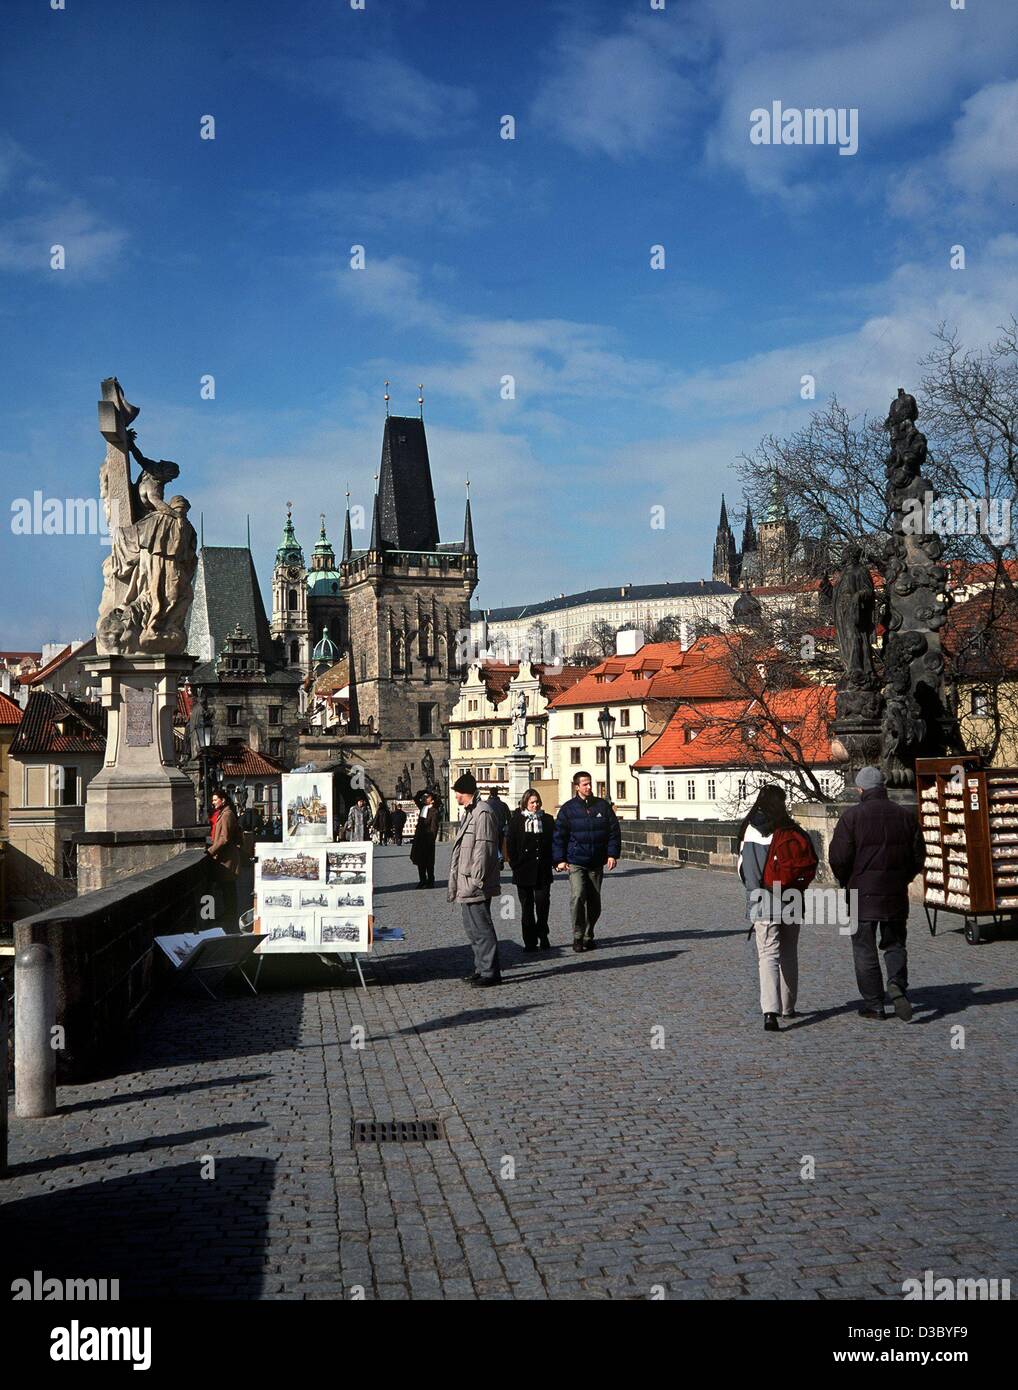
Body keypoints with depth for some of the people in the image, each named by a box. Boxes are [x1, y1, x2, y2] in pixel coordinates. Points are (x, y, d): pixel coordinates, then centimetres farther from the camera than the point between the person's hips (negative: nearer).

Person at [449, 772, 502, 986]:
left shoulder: (482, 813, -15)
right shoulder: (468, 813, 18)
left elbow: (483, 848, -20)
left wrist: (476, 881, -22)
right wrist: (457, 883, 21)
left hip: (476, 884, -11)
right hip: (466, 883, 11)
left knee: (481, 927, -7)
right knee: (472, 927, 15)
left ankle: (490, 972, -2)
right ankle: (481, 968, 24)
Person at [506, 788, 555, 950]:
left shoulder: (547, 820, 8)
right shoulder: (516, 820, 1)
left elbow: (553, 843, 10)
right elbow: (510, 844, 1)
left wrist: (551, 862, 0)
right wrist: (515, 864, -5)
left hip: (543, 870, 1)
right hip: (524, 870, -1)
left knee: (543, 902, -5)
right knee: (527, 906, 5)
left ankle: (542, 936, 13)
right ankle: (530, 941, 11)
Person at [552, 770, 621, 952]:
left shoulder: (602, 806, 6)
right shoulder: (568, 808, 0)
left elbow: (614, 831, 8)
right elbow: (559, 835, 2)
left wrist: (612, 854, -2)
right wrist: (560, 860, -5)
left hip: (596, 863, 3)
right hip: (576, 862, -3)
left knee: (594, 901, 8)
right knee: (577, 895, -19)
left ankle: (588, 935, 23)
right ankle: (578, 936, -10)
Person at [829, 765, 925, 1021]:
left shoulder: (852, 816, -9)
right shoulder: (906, 815, 4)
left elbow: (838, 857, -12)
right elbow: (919, 856, 6)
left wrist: (845, 881, 6)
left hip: (862, 894, -3)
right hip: (896, 894, 3)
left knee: (865, 949, 6)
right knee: (895, 944, 16)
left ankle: (873, 1004, 7)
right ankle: (897, 985, -9)